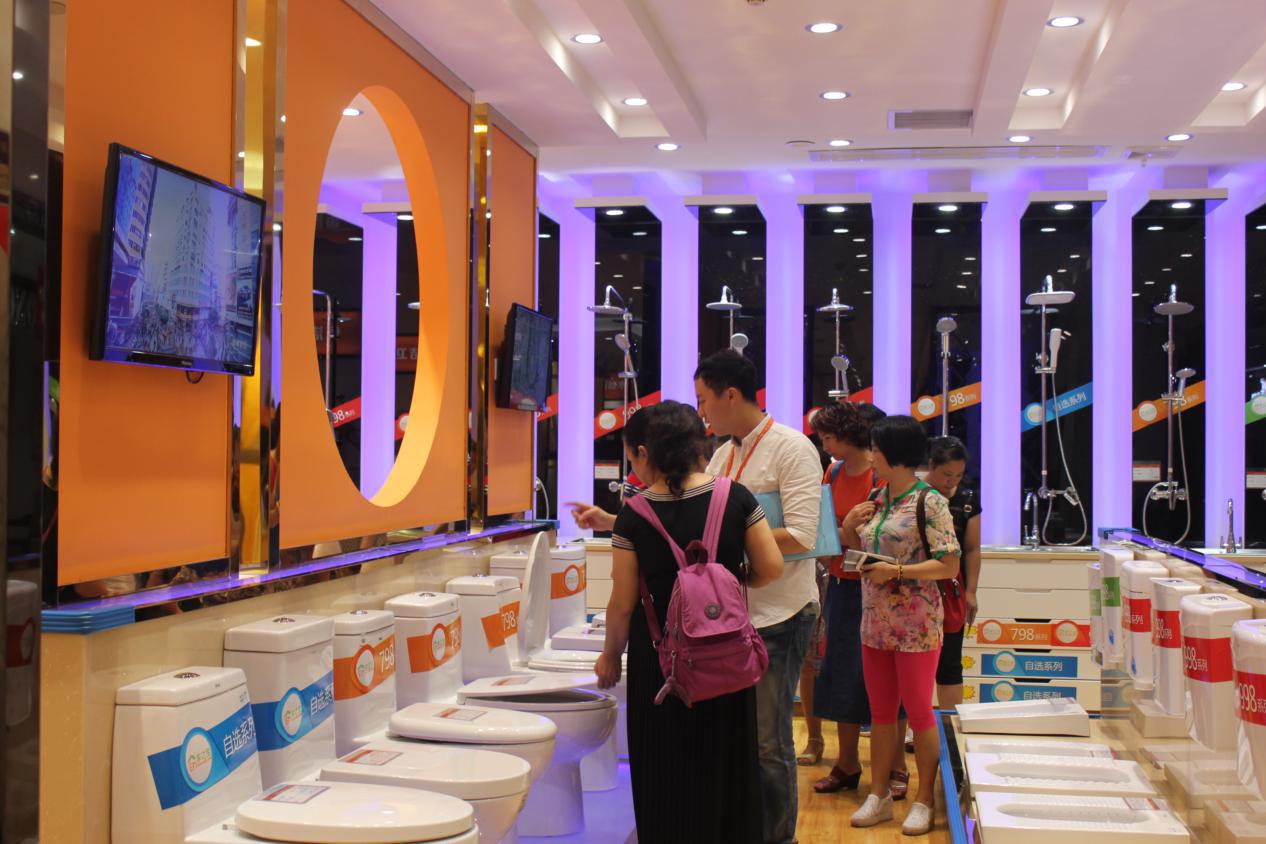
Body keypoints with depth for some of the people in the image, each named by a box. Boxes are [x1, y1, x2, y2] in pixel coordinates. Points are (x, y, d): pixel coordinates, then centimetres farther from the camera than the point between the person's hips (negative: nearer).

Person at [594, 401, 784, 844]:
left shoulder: (635, 516, -13)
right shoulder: (735, 497, -8)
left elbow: (624, 604, -9)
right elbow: (771, 567, -5)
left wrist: (610, 656, 7)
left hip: (660, 658, -2)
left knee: (667, 777, 13)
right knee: (727, 765, 18)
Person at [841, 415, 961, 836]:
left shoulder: (928, 502, -12)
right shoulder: (876, 500, 10)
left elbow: (949, 566, -14)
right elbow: (861, 554, 18)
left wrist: (897, 572, -22)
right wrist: (849, 527, -1)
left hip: (915, 625, -7)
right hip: (875, 623, 7)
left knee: (919, 712, 3)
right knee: (880, 712, 13)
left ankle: (923, 801, 14)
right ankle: (878, 795, 22)